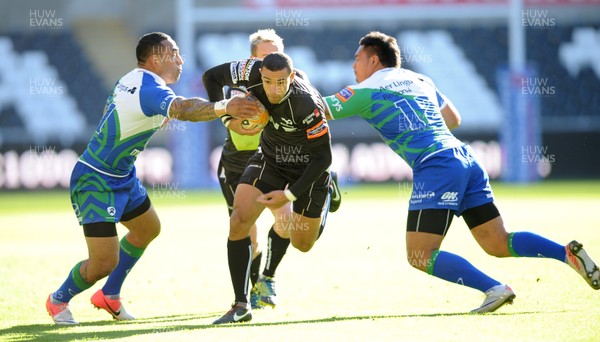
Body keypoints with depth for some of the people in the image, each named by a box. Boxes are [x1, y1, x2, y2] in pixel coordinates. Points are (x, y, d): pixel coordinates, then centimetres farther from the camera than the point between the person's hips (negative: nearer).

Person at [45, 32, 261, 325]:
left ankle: (109, 295, 37)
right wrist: (224, 107, -58)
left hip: (121, 177, 11)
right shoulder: (149, 90, -27)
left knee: (148, 229, 25)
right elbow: (184, 110, -47)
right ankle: (58, 300, 17)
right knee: (105, 262, -11)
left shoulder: (132, 80, 4)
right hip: (94, 182, -11)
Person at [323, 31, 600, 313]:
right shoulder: (420, 80, 24)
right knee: (498, 244, 10)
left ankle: (494, 289, -19)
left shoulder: (366, 92, 3)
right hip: (467, 160, 8)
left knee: (420, 257, -6)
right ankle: (567, 252, -7)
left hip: (435, 168, -8)